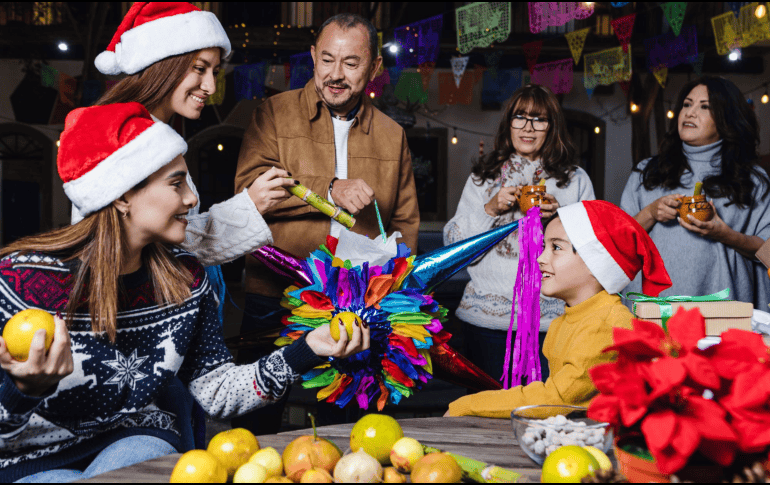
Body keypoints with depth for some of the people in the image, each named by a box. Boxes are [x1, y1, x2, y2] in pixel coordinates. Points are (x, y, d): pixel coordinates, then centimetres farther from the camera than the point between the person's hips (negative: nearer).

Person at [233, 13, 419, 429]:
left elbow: (406, 220, 17)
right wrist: (330, 189, -19)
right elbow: (249, 186, -11)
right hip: (275, 299, -2)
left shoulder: (392, 135, 12)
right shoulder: (274, 114, 4)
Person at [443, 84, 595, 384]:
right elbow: (452, 242, 6)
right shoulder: (483, 177, 12)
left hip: (550, 322, -1)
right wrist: (489, 209, -7)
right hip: (485, 318, 1)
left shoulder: (576, 180, 10)